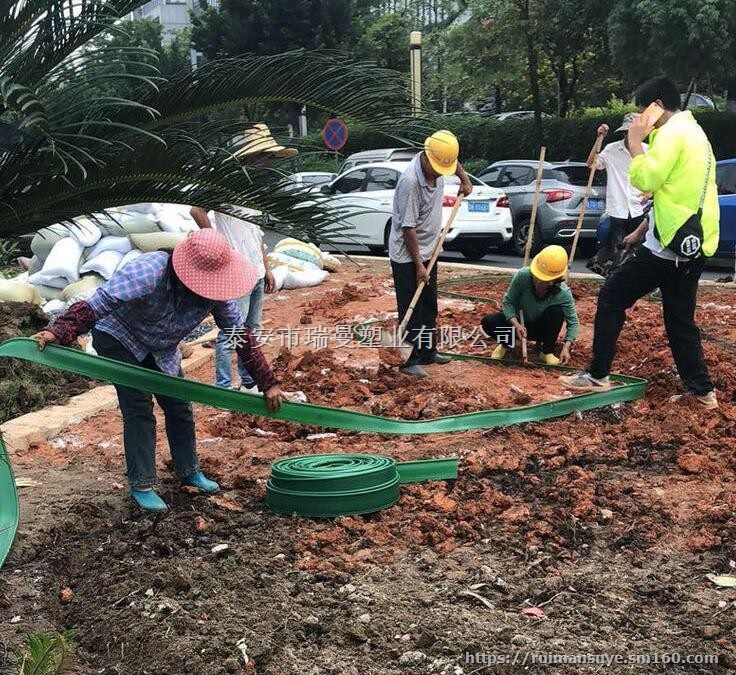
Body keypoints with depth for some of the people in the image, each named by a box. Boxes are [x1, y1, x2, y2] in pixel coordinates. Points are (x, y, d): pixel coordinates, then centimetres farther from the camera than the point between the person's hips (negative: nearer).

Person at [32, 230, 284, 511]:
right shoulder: (149, 272, -39)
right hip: (119, 338, -5)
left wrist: (268, 383, -14)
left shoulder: (217, 292, -22)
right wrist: (59, 332, -57)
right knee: (139, 409, -12)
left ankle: (189, 471, 28)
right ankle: (141, 485, -1)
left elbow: (242, 336, -14)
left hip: (161, 349, 6)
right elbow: (100, 302, -44)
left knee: (179, 406, 8)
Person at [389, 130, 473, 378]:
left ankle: (428, 351, 29)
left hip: (428, 250, 8)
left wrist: (464, 178, 16)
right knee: (411, 310, -4)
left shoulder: (439, 163, -7)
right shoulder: (410, 181, -29)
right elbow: (408, 228, -25)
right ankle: (408, 361, 5)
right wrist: (418, 265, -21)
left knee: (429, 306, 17)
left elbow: (454, 161, 24)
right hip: (407, 255, -8)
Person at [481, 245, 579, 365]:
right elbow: (508, 302, -17)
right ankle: (507, 343, 8)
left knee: (556, 312, -32)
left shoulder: (563, 293, -28)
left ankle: (547, 352, -12)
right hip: (520, 323, 0)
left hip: (541, 328, 0)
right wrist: (516, 324, -34)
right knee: (488, 322, -26)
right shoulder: (522, 276, -29)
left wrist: (566, 347, -32)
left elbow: (573, 322, -20)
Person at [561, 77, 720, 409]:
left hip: (671, 244, -9)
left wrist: (635, 142, -7)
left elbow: (645, 180, -20)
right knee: (680, 319, 14)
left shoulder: (673, 132, -12)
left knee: (611, 298, 1)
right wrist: (643, 229, 25)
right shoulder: (693, 132, 19)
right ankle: (702, 390, 12)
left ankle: (598, 375, 5)